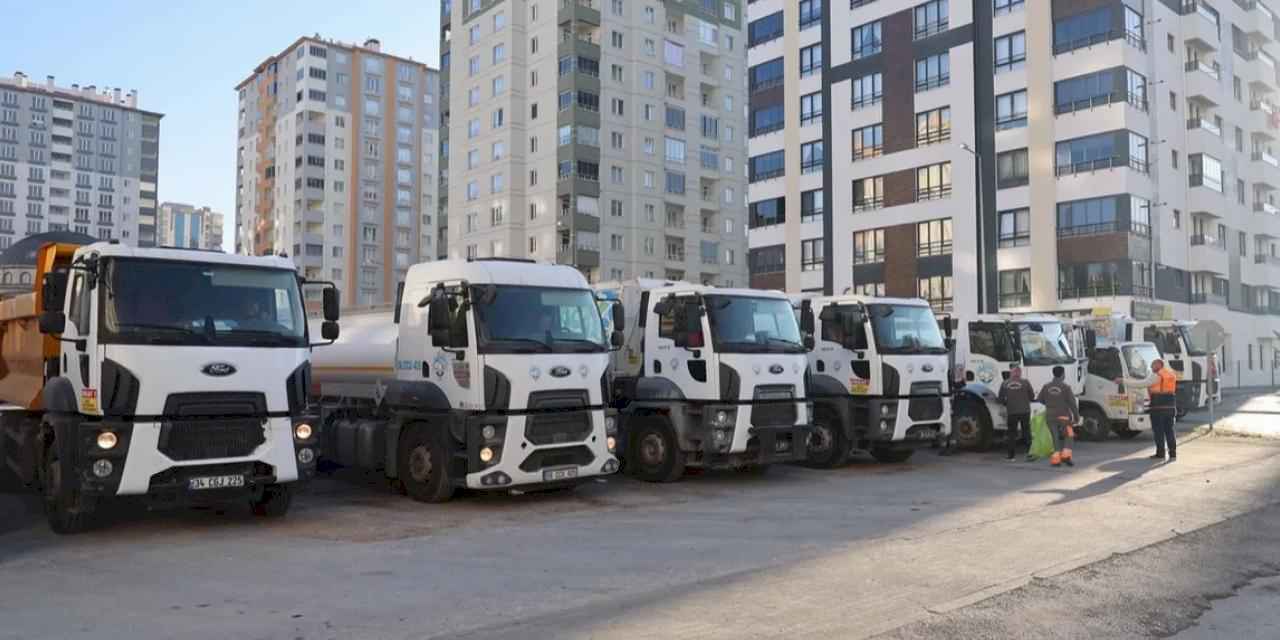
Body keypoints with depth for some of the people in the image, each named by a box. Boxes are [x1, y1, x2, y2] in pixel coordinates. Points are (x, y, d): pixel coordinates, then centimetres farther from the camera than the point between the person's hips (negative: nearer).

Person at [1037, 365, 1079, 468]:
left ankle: (1056, 458, 2)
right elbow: (1072, 403, -10)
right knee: (1068, 436, 11)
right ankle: (1066, 455, -1)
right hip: (1063, 415, -3)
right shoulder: (1066, 387, -10)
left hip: (1050, 416, 3)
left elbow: (1040, 400, 11)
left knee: (1056, 438, 10)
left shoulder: (1046, 387, 2)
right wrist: (1076, 416, -3)